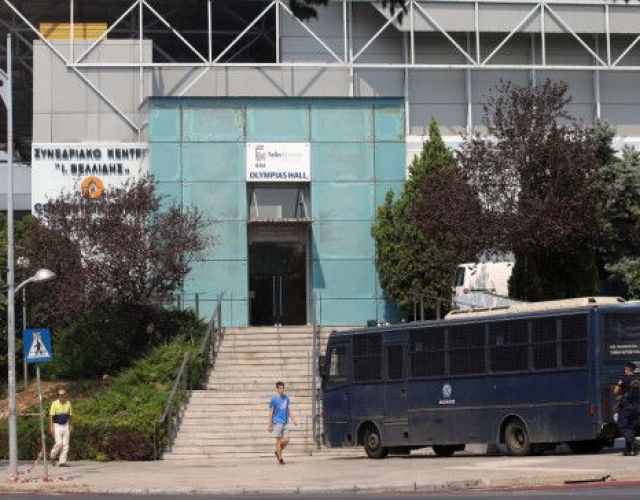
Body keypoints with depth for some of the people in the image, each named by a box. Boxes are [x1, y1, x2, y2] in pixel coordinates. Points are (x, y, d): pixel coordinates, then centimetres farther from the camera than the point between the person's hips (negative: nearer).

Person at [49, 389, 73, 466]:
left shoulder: (68, 403, 6)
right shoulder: (55, 403, -6)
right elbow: (51, 416, -7)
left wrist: (70, 426, 10)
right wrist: (51, 427, -14)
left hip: (66, 426, 4)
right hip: (57, 426, -4)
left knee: (65, 444, -4)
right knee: (59, 443, -14)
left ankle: (62, 462, -2)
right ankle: (53, 456, 12)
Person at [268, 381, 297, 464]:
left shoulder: (286, 398, 9)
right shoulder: (274, 399, -5)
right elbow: (271, 412, -3)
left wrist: (293, 420, 6)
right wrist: (270, 425, -5)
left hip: (285, 422, 5)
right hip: (277, 422, -5)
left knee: (286, 440, 1)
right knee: (279, 440, -4)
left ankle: (278, 452, 24)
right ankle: (280, 458, 3)